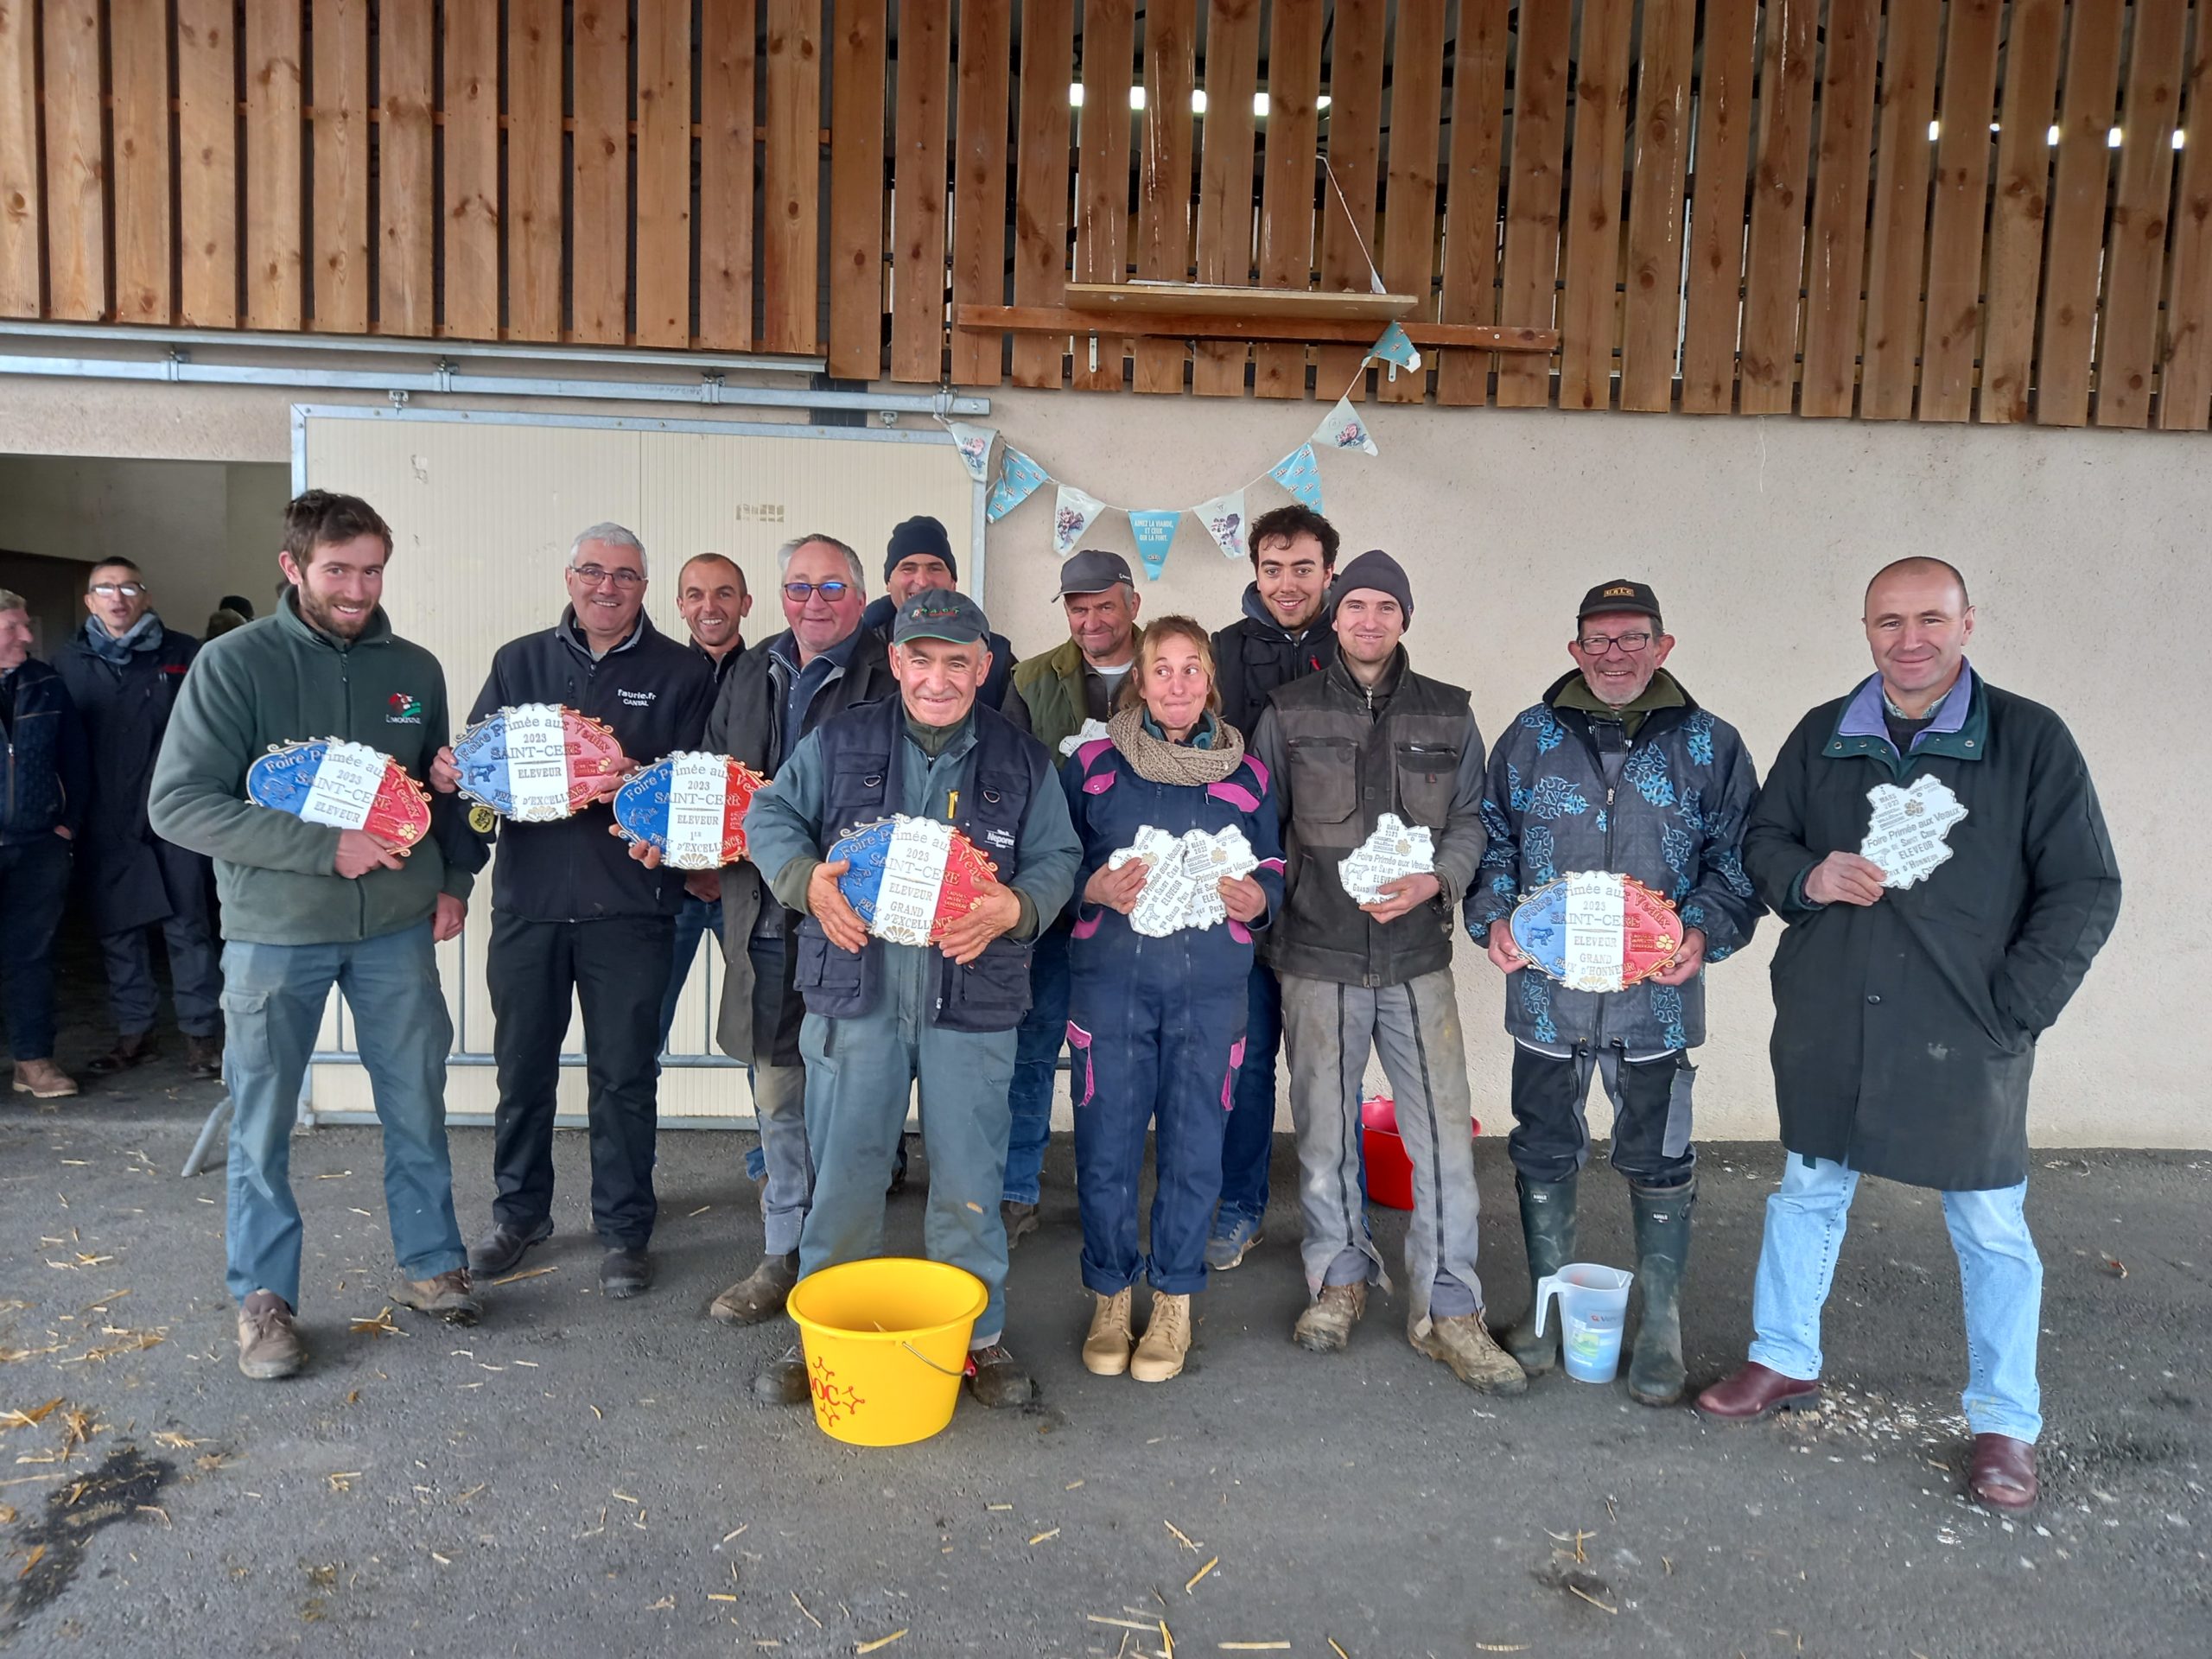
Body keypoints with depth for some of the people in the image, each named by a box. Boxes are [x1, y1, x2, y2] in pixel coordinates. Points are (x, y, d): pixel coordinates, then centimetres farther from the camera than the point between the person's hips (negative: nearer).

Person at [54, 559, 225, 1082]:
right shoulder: (69, 662, 9)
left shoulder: (183, 655, 1)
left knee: (189, 927, 0)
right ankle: (133, 1033, 22)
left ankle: (202, 1034, 8)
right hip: (105, 824, 3)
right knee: (117, 932, 10)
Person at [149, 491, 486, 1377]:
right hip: (274, 930, -3)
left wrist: (453, 879, 4)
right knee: (263, 1123, 8)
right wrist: (324, 846, -21)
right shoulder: (233, 663, -8)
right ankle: (263, 1298, 24)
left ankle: (429, 1266, 28)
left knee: (417, 1106, 11)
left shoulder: (414, 669, 4)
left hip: (397, 926, 3)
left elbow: (445, 788, 16)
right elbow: (179, 804, -14)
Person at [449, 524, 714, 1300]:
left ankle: (623, 1229, 19)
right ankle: (519, 1209, 32)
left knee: (624, 1074, 4)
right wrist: (458, 770, -13)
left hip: (628, 905, -3)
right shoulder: (519, 662, 12)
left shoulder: (683, 672, 3)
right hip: (528, 896, 3)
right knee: (522, 1063, 13)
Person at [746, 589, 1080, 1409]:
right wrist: (807, 879, -10)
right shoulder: (839, 743, 5)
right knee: (843, 1172, 7)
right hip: (855, 993, 0)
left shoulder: (1023, 761, 6)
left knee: (968, 1179, 7)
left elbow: (1058, 858, 8)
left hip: (972, 1000, 0)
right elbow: (770, 813, 9)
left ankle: (977, 1335, 26)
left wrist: (1015, 907, -12)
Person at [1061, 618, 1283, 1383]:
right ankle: (1110, 1298, 22)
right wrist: (1094, 887, -14)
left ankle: (1174, 1300, 23)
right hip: (1110, 978, -1)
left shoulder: (1247, 775, 9)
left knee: (1194, 1144, 5)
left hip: (1210, 985, 1)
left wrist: (1257, 898, -9)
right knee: (1107, 1142, 3)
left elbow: (1275, 867, 14)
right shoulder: (1093, 764, 4)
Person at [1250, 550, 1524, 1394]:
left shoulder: (1448, 715, 7)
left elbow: (1471, 820, 8)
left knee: (1444, 1131, -1)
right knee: (1324, 1128, 10)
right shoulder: (1289, 713, 4)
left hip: (1418, 956, 1)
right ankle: (1340, 1276, 29)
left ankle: (1447, 1308, 12)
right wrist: (1265, 912, 1)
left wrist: (1435, 881, -10)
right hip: (1318, 956, 0)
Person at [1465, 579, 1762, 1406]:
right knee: (1544, 1155, 13)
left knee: (1659, 1164, 10)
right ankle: (1547, 1306, 31)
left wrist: (1705, 931, -13)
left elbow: (1736, 858, 3)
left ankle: (1661, 1324, 28)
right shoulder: (1530, 737, 4)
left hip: (1655, 997, -1)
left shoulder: (1710, 745, 2)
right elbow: (1492, 838, 9)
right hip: (1545, 989, 1)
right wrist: (1493, 918, -7)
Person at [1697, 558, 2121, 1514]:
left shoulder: (2031, 739, -4)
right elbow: (1762, 840, 13)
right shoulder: (1823, 737, 6)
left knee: (1992, 1228, 7)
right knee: (1808, 1194, 16)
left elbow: (2085, 890, -2)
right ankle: (1785, 1363, 35)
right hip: (1826, 1029, 3)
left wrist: (2013, 1008, -8)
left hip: (1966, 1039, -3)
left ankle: (2005, 1424, 25)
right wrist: (1807, 877, -10)